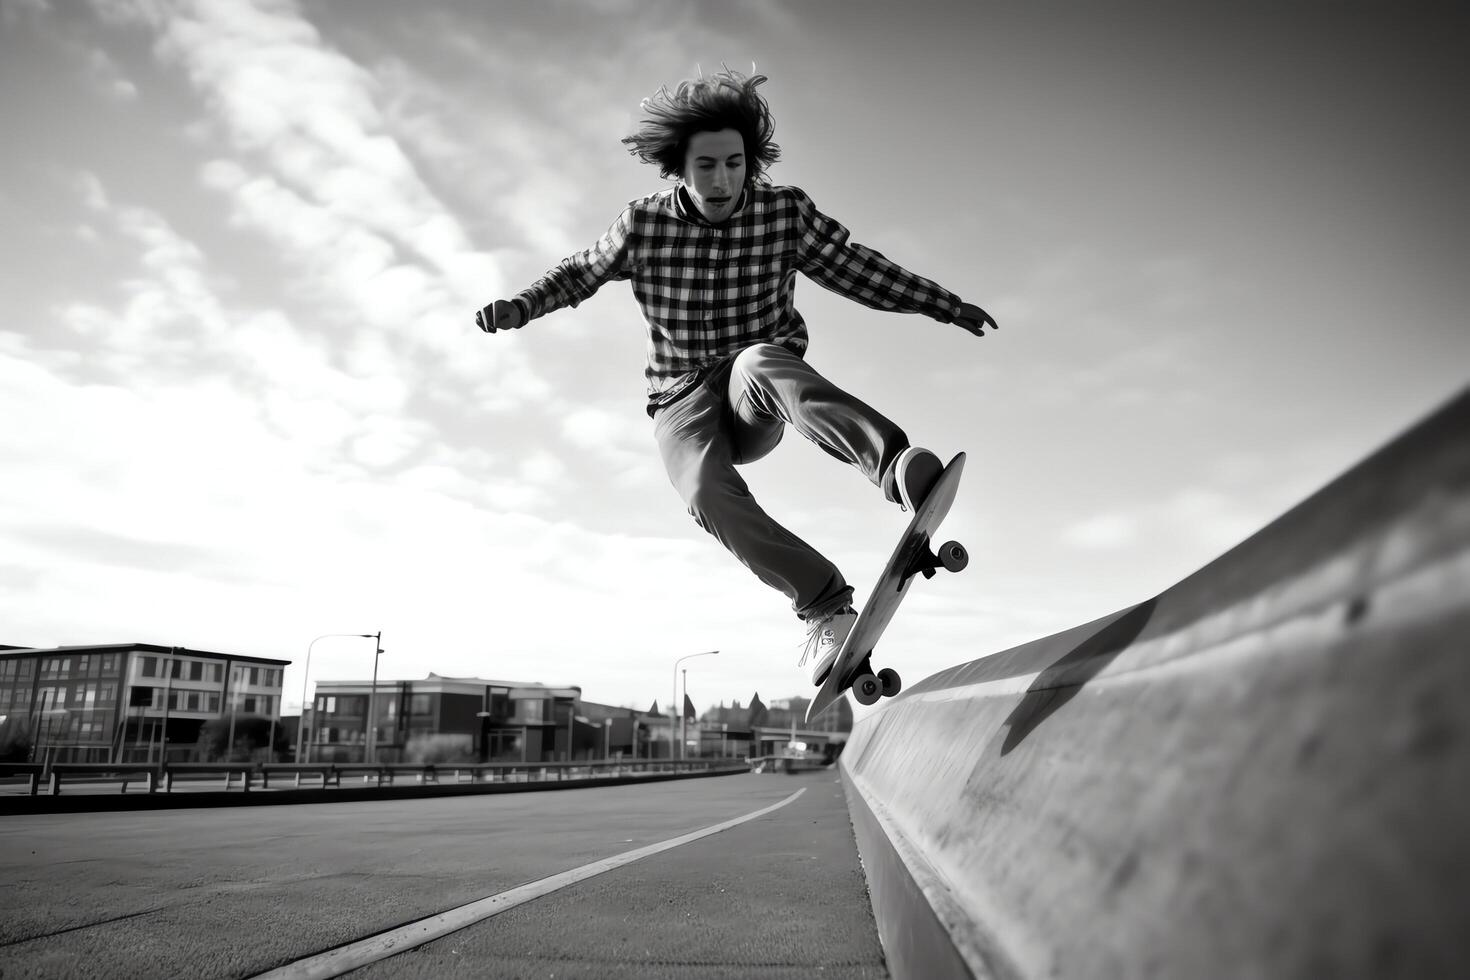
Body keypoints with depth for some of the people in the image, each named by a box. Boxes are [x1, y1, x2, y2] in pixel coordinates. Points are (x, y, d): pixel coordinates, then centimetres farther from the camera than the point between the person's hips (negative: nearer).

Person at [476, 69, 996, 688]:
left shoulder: (786, 212, -3)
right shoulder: (642, 225, -3)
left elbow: (860, 272, 9)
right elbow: (582, 272, 15)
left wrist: (945, 305, 6)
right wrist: (522, 306, -1)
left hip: (759, 403, -1)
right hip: (684, 403, 1)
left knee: (760, 361, -39)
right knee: (708, 493, -33)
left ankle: (898, 470, -59)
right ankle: (825, 606, -33)